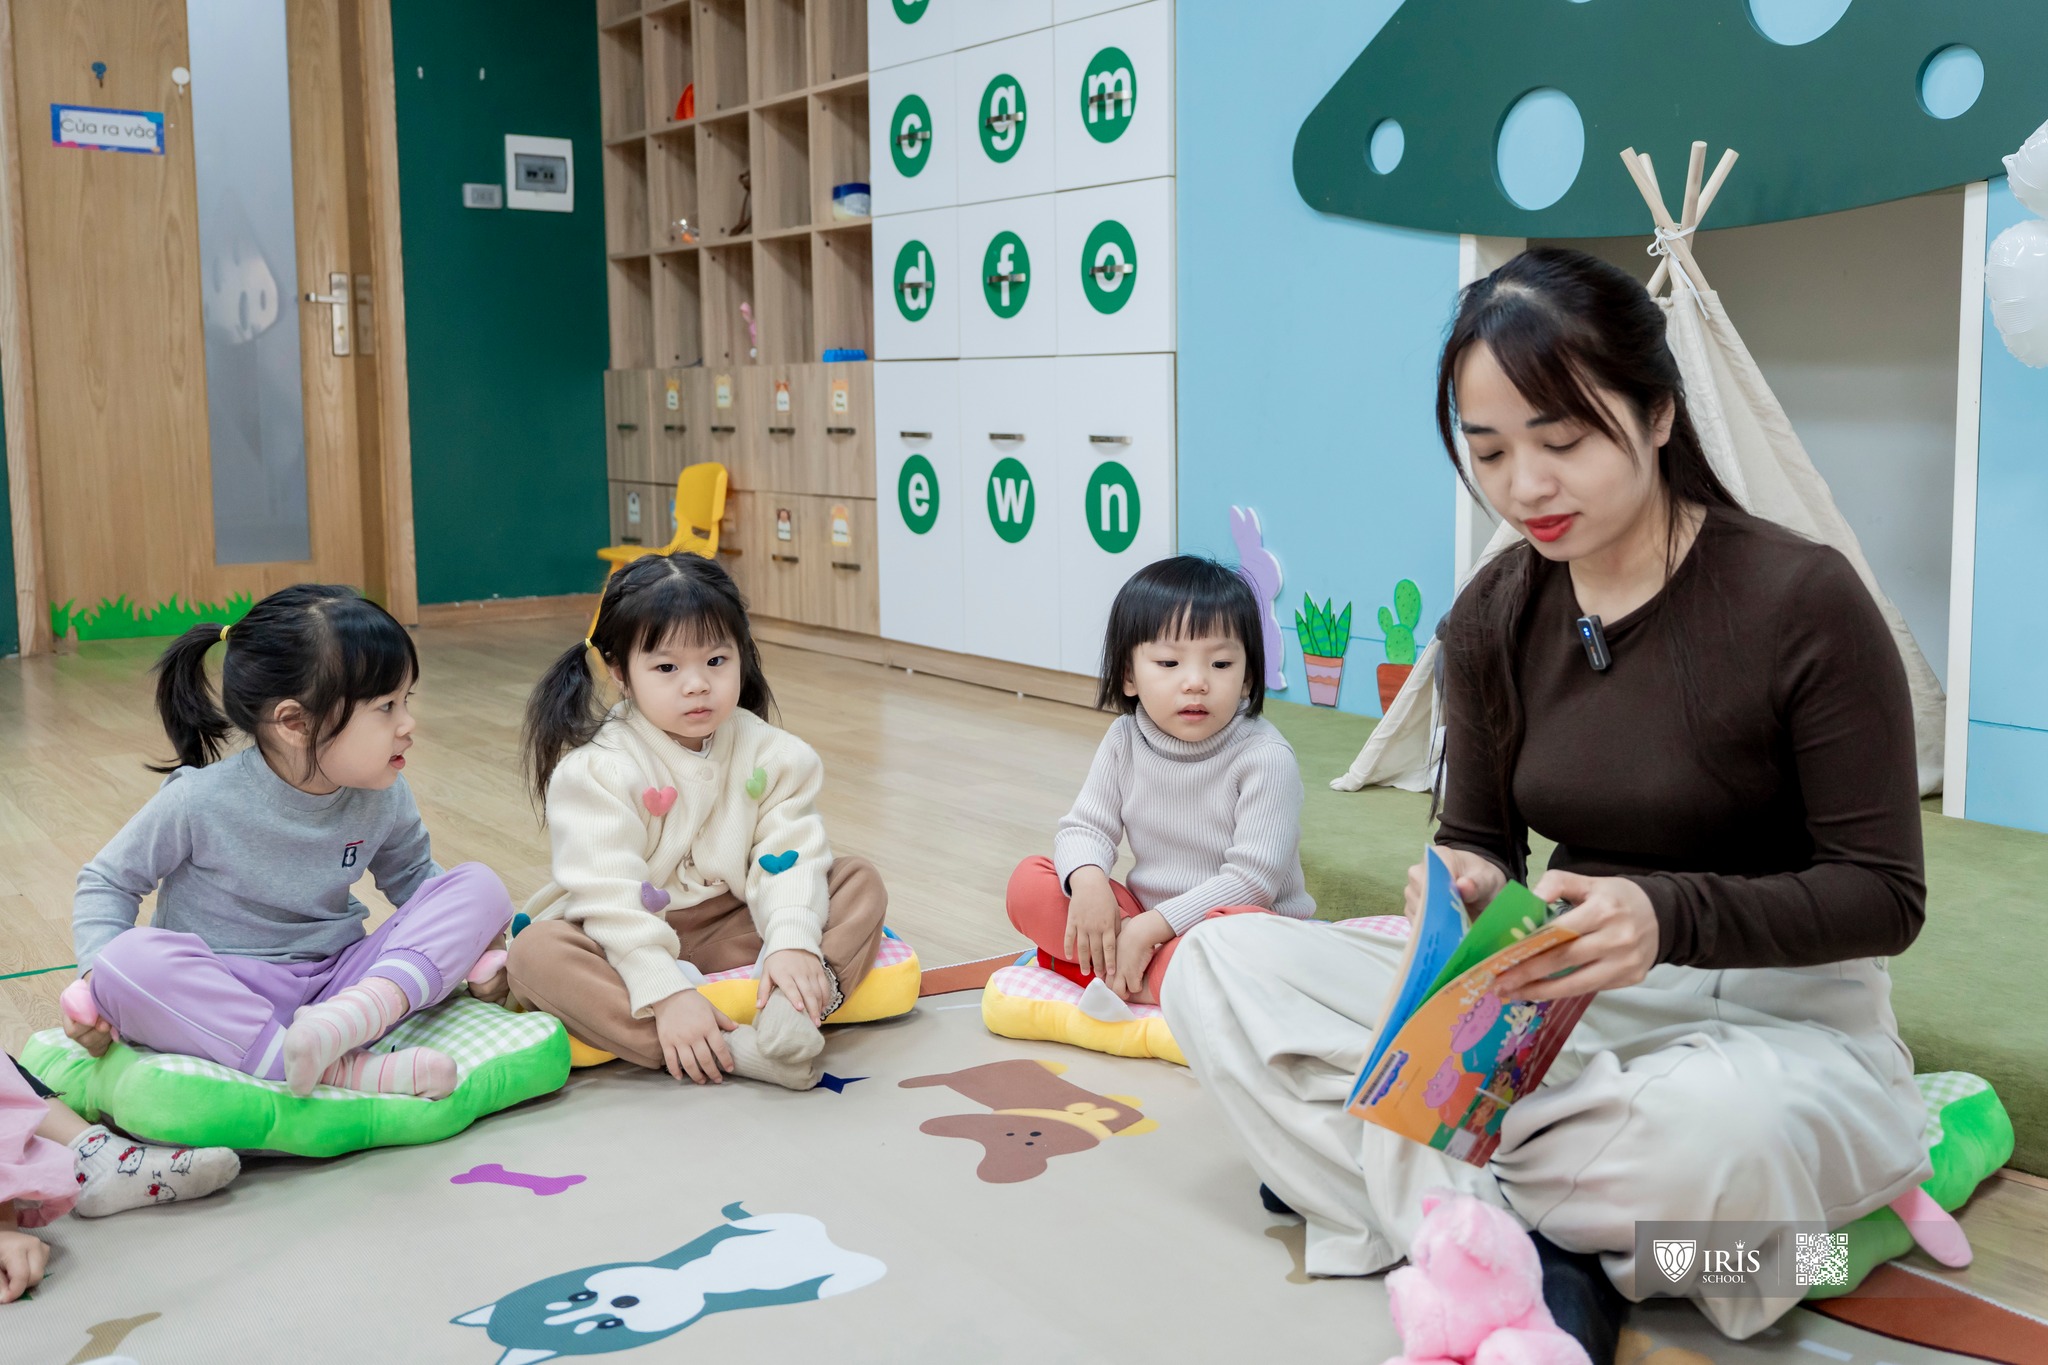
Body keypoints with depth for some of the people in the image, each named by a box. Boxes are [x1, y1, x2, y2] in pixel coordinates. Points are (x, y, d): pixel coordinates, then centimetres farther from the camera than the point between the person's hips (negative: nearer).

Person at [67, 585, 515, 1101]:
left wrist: (473, 944, -3)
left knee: (479, 886, -13)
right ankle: (339, 1071, -41)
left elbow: (413, 877, 15)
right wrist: (97, 977, -18)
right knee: (128, 961, -36)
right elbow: (108, 881, -1)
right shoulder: (201, 801, -14)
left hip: (339, 979, 3)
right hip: (221, 995, -3)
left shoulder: (383, 798, -2)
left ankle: (356, 1014, -38)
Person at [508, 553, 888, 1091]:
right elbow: (609, 895, -23)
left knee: (861, 882, -10)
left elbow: (790, 858, -12)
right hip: (632, 942, -3)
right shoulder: (596, 770, -14)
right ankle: (736, 1051, -44)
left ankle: (791, 1014, -38)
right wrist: (667, 995, -34)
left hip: (735, 933, 3)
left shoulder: (771, 755, -3)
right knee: (536, 952, -32)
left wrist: (793, 944, -32)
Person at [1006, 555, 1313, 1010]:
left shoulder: (1265, 758, -19)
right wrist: (1086, 879, -26)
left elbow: (1252, 879, -22)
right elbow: (1085, 827, -2)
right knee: (1028, 882, -11)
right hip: (1140, 918, 5)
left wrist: (1154, 925, -27)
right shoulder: (1125, 740, -2)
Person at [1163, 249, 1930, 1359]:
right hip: (1558, 998, 5)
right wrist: (1468, 890, -17)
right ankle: (1528, 1247, -21)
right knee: (1221, 969, -12)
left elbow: (1884, 893, -12)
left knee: (1725, 1127, -43)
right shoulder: (1491, 619, 0)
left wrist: (1669, 917, -29)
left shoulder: (1801, 600, -14)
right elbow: (1478, 839, 8)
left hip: (1777, 1008, -4)